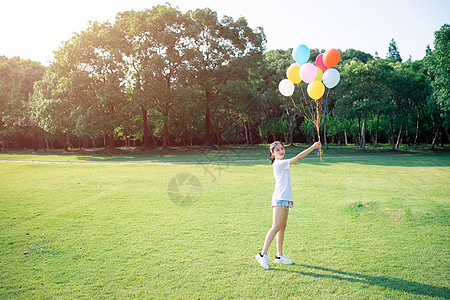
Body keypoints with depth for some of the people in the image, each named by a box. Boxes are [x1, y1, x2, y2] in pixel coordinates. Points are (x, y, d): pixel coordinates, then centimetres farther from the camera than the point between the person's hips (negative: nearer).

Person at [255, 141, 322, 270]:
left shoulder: (283, 164, 18)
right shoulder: (279, 163, -12)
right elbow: (298, 157, -16)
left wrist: (289, 198, 23)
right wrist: (313, 146, -12)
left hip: (285, 199, 9)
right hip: (279, 199, -9)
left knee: (282, 228, 10)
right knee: (276, 227, -10)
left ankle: (279, 255, 17)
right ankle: (263, 254, -5)